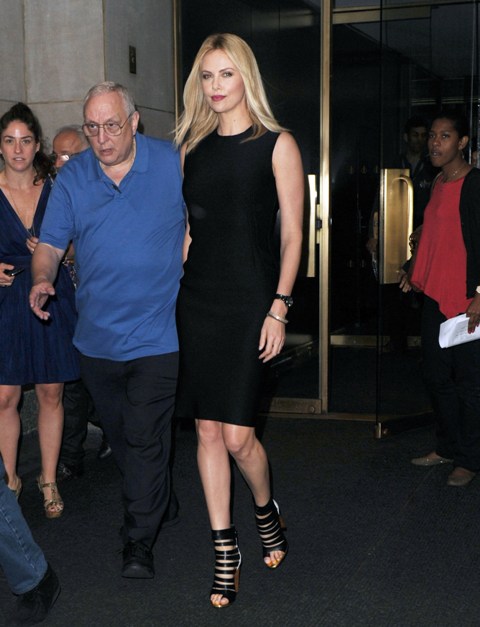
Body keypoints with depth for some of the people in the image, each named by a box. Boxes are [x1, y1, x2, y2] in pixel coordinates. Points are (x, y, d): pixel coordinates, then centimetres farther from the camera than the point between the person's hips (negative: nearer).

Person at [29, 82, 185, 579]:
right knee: (120, 437, 18)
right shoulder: (71, 178, 1)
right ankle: (159, 506, 42)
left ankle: (139, 542, 8)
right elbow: (51, 243, 2)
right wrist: (42, 278, -18)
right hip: (96, 337, 4)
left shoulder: (174, 164, -5)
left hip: (156, 336, -4)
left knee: (145, 439, -5)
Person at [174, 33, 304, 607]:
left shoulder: (276, 144, -1)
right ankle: (225, 552, 17)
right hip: (196, 300, 4)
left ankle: (266, 509, 26)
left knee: (237, 435, -6)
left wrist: (279, 307, -10)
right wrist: (173, 290, 10)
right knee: (208, 430, 5)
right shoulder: (193, 146, 11)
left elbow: (293, 234, -3)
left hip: (249, 302, -4)